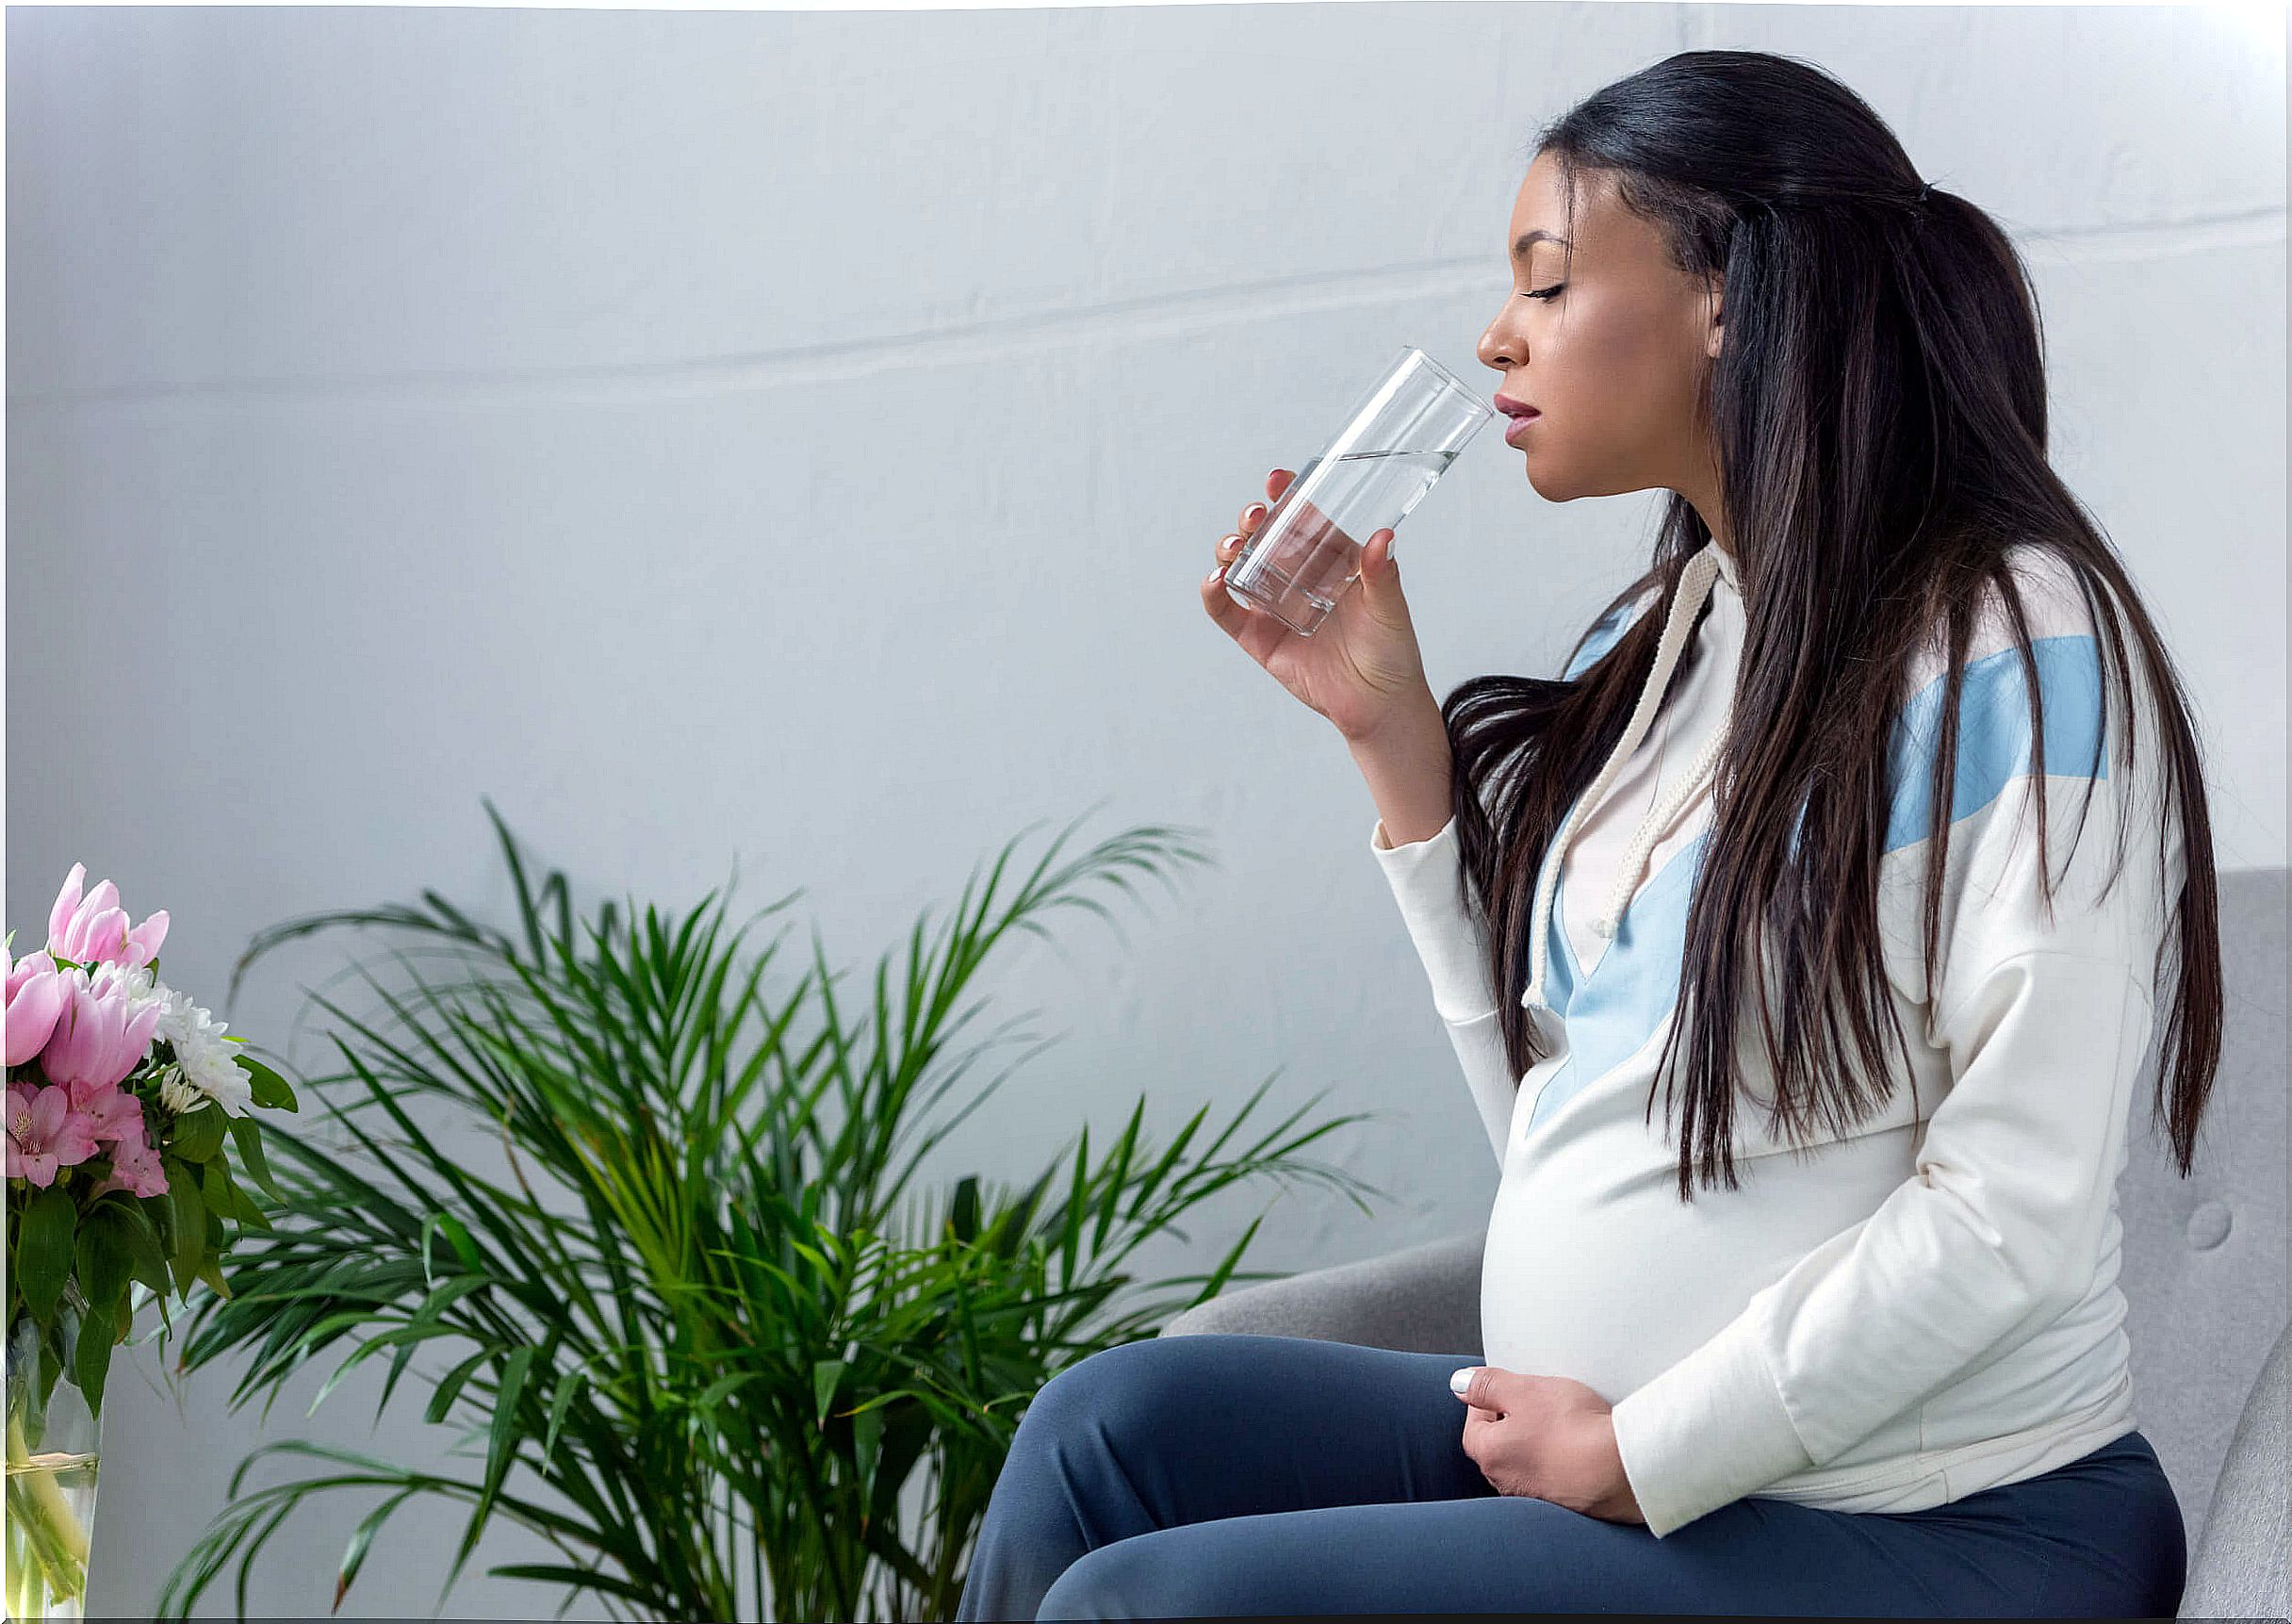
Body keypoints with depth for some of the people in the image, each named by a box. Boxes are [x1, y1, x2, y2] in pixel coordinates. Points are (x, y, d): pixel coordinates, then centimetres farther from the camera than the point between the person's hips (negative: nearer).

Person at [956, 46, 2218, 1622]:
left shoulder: (2018, 659, -14)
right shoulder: (1658, 636, 10)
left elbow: (2014, 1213, -19)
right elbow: (1548, 1114, 10)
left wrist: (1639, 1460, -14)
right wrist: (1394, 735, 5)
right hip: (1602, 1440, 7)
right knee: (1113, 1422, -9)